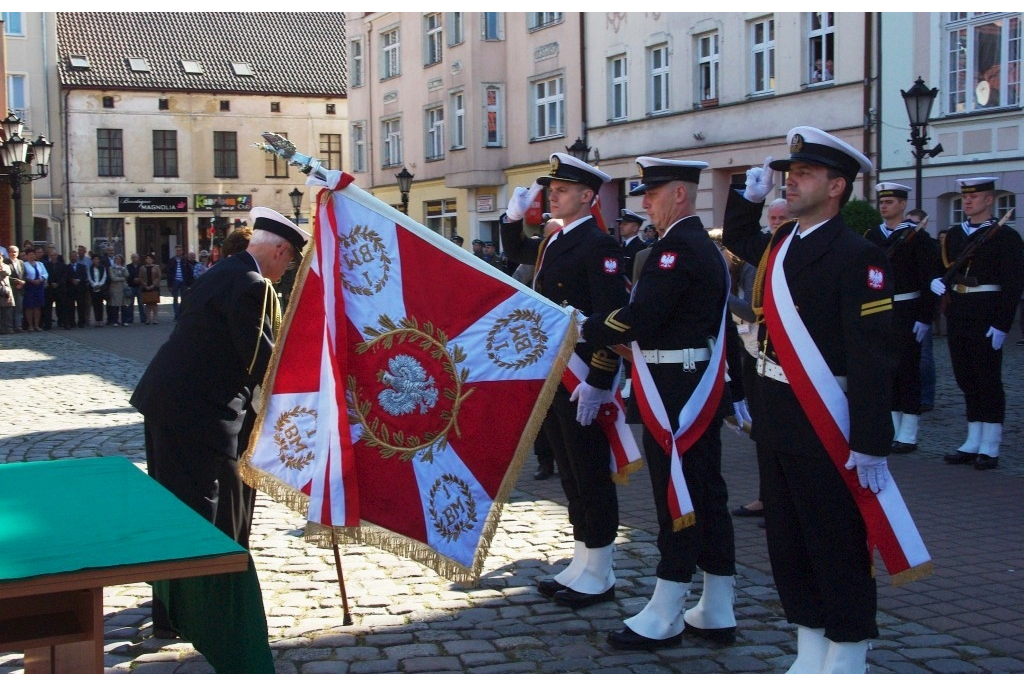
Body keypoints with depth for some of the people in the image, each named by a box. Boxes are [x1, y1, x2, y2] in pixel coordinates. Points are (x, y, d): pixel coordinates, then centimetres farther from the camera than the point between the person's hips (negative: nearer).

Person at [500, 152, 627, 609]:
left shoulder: (599, 245, -13)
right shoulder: (553, 242, 14)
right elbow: (515, 252, 35)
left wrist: (599, 382, -26)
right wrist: (514, 216, 16)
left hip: (583, 379, -9)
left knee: (591, 476, 0)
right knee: (570, 473, 15)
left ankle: (599, 576, 11)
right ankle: (581, 565, 25)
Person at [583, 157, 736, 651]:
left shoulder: (677, 246, -16)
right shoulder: (705, 246, 17)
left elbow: (641, 316, -23)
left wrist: (583, 328, -11)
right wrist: (632, 343, 12)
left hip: (675, 390, -10)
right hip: (701, 386, 10)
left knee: (675, 495, -3)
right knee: (707, 493, 11)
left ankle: (664, 616, 6)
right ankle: (716, 612, 19)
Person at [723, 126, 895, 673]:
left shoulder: (857, 256, -15)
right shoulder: (779, 245, 9)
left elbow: (872, 358, -19)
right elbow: (736, 240, 34)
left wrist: (870, 443, -22)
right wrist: (748, 196, 15)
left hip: (826, 429, -8)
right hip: (777, 422, 8)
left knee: (839, 550, 4)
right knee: (787, 545, 16)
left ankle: (846, 664, 17)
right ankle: (809, 656, 29)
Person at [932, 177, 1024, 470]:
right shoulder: (953, 235, 14)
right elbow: (943, 267, 21)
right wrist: (936, 281, -4)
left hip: (986, 317, -6)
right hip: (957, 315, 6)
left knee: (988, 379, -2)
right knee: (966, 378, 10)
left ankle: (990, 448, 4)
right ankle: (973, 443, 17)